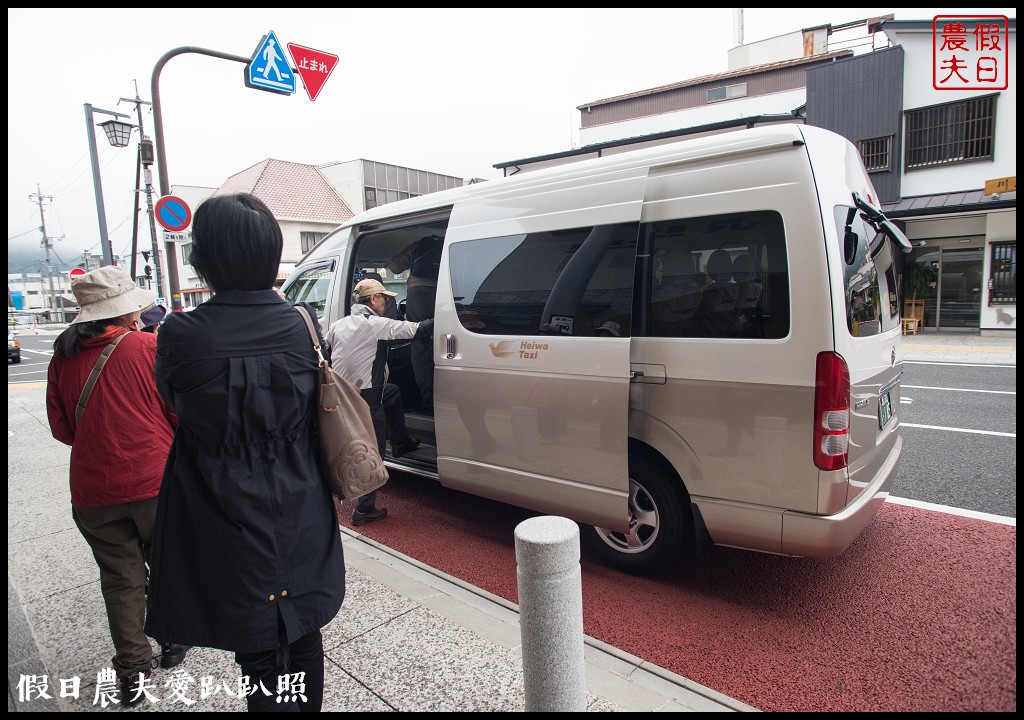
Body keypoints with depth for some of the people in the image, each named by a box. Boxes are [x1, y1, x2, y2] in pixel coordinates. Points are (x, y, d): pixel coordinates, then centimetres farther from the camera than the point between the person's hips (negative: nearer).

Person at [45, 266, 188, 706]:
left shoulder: (62, 358, 1)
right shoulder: (150, 347, -11)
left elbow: (62, 429, 8)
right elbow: (182, 414, -6)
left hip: (93, 491, 3)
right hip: (156, 482, -3)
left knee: (121, 579, 14)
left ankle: (132, 670, 22)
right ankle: (171, 641, 34)